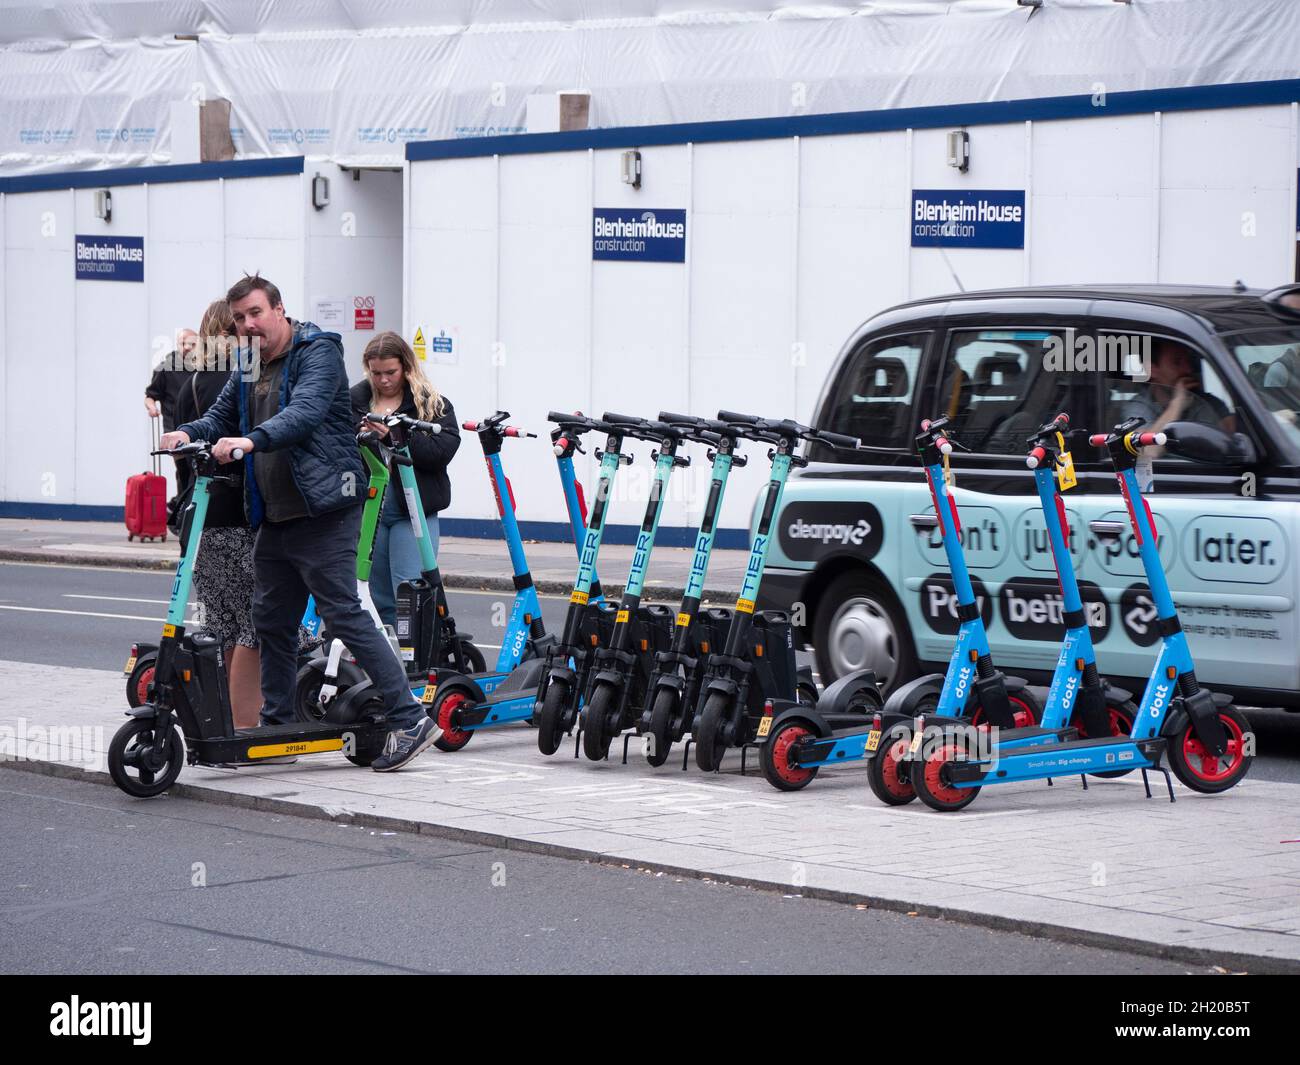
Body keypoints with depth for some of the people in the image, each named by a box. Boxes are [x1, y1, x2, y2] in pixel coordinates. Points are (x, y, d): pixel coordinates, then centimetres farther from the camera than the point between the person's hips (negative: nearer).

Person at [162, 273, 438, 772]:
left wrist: (251, 440, -40)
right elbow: (222, 417, 16)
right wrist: (188, 432, -7)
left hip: (323, 513, -8)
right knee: (272, 623, 12)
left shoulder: (318, 352, -10)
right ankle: (276, 726, 23)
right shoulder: (249, 371, 16)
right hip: (274, 518, 8)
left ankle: (410, 720, -11)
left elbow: (306, 412, -25)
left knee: (344, 615, -12)